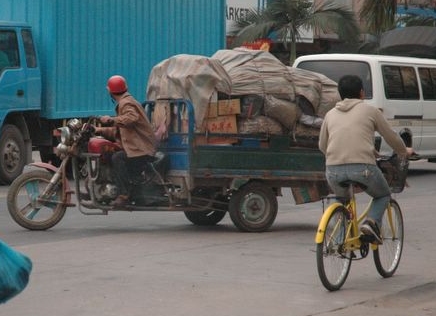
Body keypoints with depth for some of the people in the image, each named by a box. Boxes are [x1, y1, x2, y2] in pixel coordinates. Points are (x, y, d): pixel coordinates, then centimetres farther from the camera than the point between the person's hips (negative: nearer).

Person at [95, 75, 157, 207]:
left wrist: (111, 120, -28)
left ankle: (124, 194, -31)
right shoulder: (124, 103, 25)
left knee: (117, 158, -27)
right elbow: (118, 132, 25)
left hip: (142, 150, -11)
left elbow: (132, 117, -32)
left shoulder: (126, 103, -8)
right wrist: (101, 130, 16)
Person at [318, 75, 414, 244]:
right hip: (363, 167, -3)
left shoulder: (331, 114, 18)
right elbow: (392, 138, 17)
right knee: (383, 195, 24)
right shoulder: (370, 111, 10)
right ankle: (372, 222, -3)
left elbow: (322, 146, 27)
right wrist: (404, 152, 38)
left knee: (342, 200, 33)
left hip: (334, 170, 3)